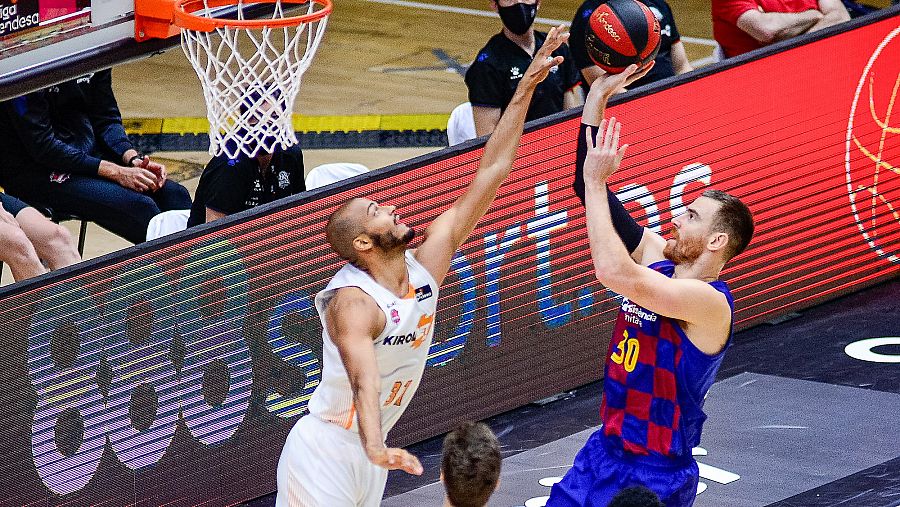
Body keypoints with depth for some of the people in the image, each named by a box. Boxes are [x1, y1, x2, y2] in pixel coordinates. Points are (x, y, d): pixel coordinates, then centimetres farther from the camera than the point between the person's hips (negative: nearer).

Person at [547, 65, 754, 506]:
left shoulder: (711, 303, -21)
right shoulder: (657, 256, 3)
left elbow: (613, 271, -34)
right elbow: (587, 185, 5)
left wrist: (595, 181, -25)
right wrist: (596, 96, -3)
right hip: (605, 451, 8)